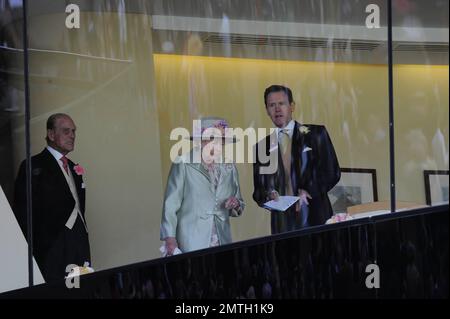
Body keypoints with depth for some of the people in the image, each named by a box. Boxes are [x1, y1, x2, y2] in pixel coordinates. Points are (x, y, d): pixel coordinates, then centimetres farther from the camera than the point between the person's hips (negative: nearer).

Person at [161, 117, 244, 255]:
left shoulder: (229, 168, 12)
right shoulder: (183, 165, -3)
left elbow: (239, 206, 22)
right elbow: (170, 205, -5)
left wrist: (236, 205, -1)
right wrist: (170, 239, -12)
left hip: (222, 243, 4)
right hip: (191, 244, -4)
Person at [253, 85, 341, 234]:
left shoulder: (315, 134, 7)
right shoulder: (262, 146, 14)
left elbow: (332, 172, 2)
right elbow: (258, 191, 14)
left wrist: (308, 191, -11)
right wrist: (269, 195, -8)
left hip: (315, 218, -1)